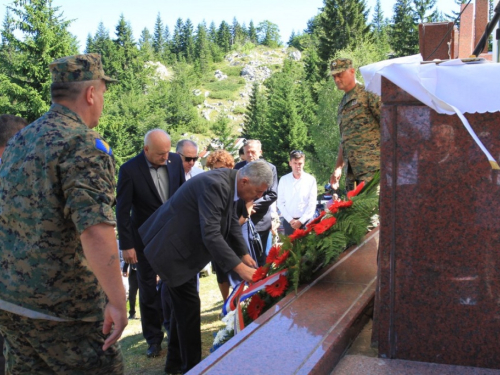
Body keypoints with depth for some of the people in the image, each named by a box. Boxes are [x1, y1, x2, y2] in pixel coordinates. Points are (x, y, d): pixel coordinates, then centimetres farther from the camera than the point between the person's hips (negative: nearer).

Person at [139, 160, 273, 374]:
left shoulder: (229, 183, -1)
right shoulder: (216, 185, -30)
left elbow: (232, 223, 9)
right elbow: (210, 234, -35)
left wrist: (244, 254, 0)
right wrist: (240, 268, -34)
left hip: (183, 245, 10)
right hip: (172, 247, -10)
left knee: (183, 304, 16)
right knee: (189, 304, -3)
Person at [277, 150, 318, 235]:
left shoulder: (311, 180, 0)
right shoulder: (284, 180, 3)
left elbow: (312, 204, -1)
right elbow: (280, 203, 3)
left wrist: (301, 221, -7)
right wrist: (290, 220, -5)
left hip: (305, 221, -1)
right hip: (288, 221, 1)